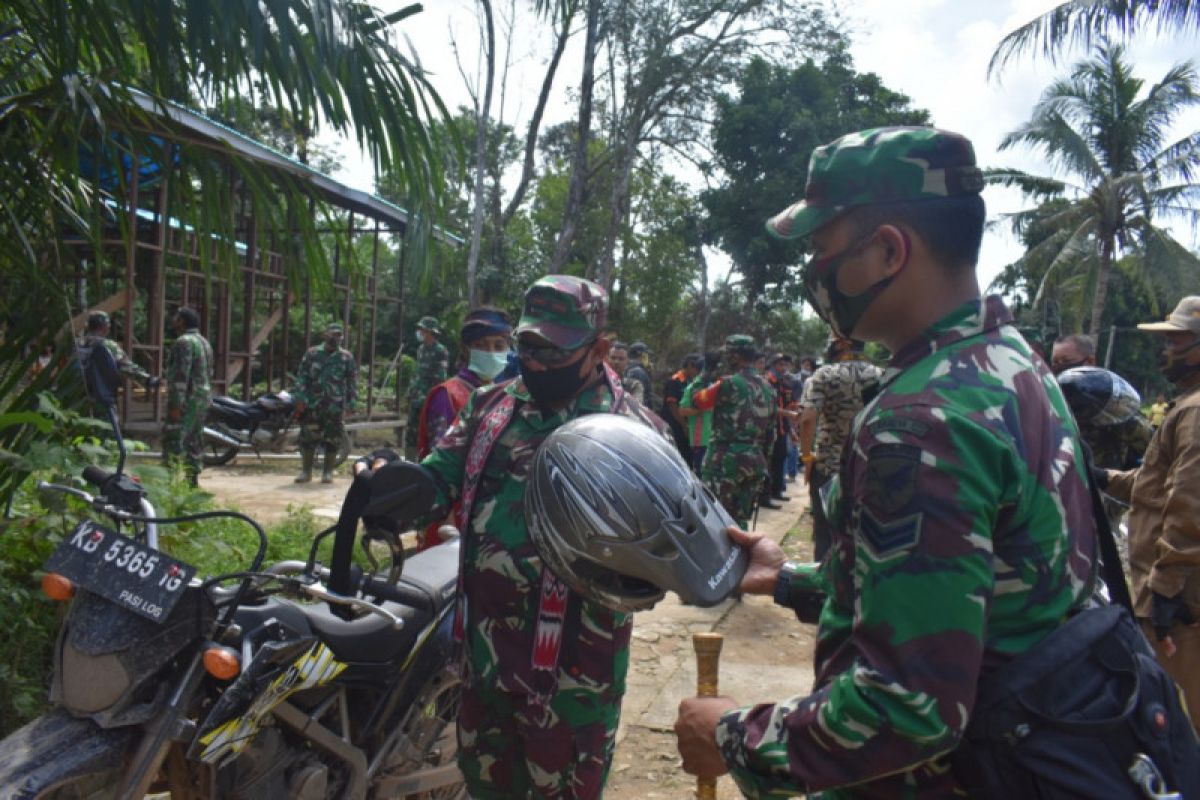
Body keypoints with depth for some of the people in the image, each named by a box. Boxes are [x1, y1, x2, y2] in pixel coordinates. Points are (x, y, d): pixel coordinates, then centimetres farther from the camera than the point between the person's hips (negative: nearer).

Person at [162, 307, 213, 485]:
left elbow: (181, 375, -21)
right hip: (203, 398, 10)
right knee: (194, 439, 11)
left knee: (173, 439, -9)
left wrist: (175, 404, -22)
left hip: (186, 399, -10)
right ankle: (193, 477, 14)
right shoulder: (204, 342, 17)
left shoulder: (183, 342, -13)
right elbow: (209, 373, 20)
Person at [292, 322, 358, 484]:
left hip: (335, 407, -1)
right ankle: (306, 471, 14)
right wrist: (300, 399, -3)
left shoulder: (347, 357, 4)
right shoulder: (312, 353, 6)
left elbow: (352, 382, 4)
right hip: (312, 404, 1)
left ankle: (328, 472, 13)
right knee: (308, 438, 2)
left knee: (333, 440, 2)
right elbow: (301, 377, 5)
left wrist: (350, 404, -3)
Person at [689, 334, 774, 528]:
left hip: (726, 460, -6)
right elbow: (770, 427, 13)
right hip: (754, 460, 7)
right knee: (740, 519, 14)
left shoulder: (729, 384, -12)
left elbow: (696, 401, 0)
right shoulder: (766, 387, 9)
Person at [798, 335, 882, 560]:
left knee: (825, 534, 7)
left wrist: (807, 456, -11)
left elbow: (808, 418, -21)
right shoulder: (881, 377, 2)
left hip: (828, 468, -3)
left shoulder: (824, 375, -9)